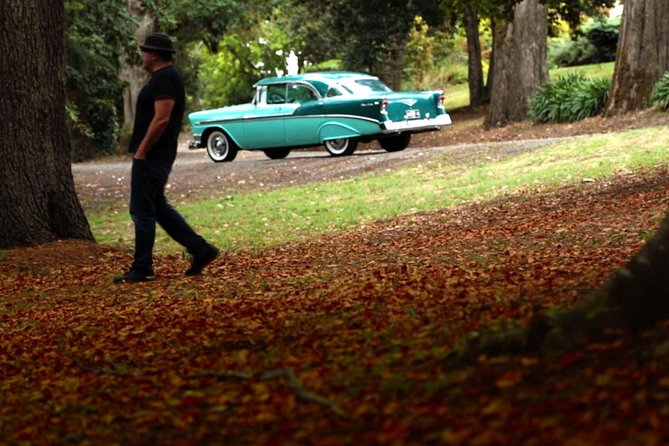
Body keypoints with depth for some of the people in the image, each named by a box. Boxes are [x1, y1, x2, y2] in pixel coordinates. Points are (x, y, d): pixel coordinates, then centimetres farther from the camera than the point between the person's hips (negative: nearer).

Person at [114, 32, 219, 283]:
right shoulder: (166, 77, 17)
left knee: (142, 211, -4)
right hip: (157, 156, 11)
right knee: (158, 207, 16)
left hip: (151, 156, -11)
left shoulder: (164, 79, -17)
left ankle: (142, 269, 3)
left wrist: (141, 151, -21)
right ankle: (200, 249, 16)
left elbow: (161, 119, -25)